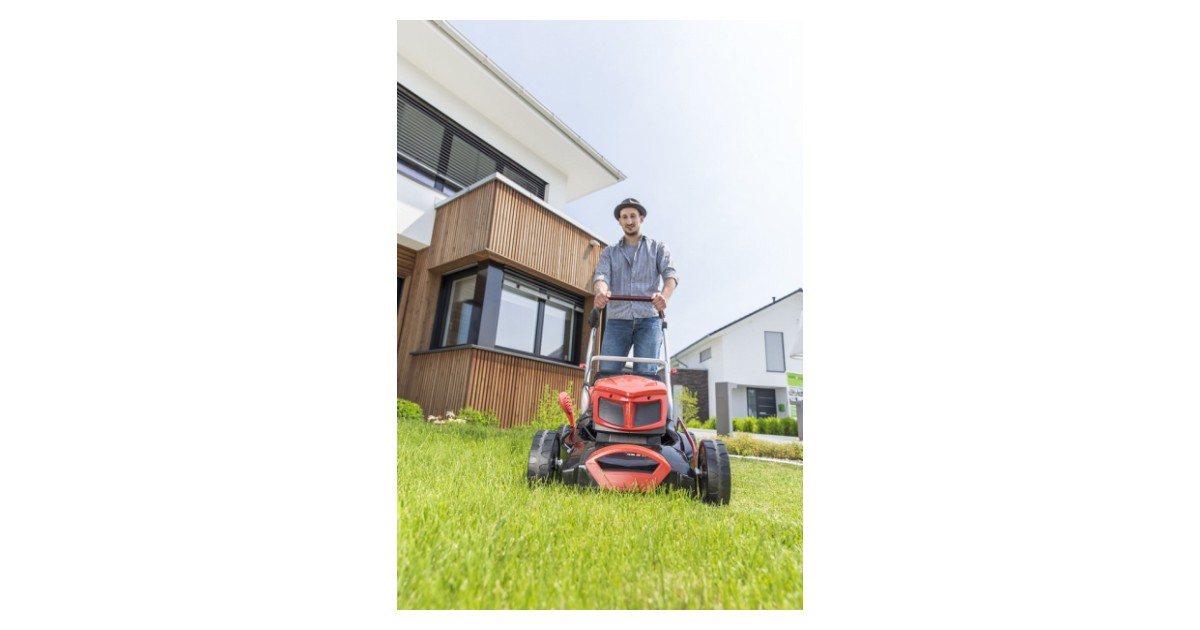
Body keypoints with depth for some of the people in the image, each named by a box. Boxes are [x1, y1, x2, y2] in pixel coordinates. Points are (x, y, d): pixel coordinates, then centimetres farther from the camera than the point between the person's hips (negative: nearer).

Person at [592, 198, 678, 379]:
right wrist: (601, 291, -25)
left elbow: (670, 273, -1)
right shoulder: (609, 252, 19)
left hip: (648, 319, -1)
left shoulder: (658, 247, 15)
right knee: (607, 373, -8)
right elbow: (601, 275, 1)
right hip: (617, 319, 2)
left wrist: (665, 294, -25)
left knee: (645, 375, -9)